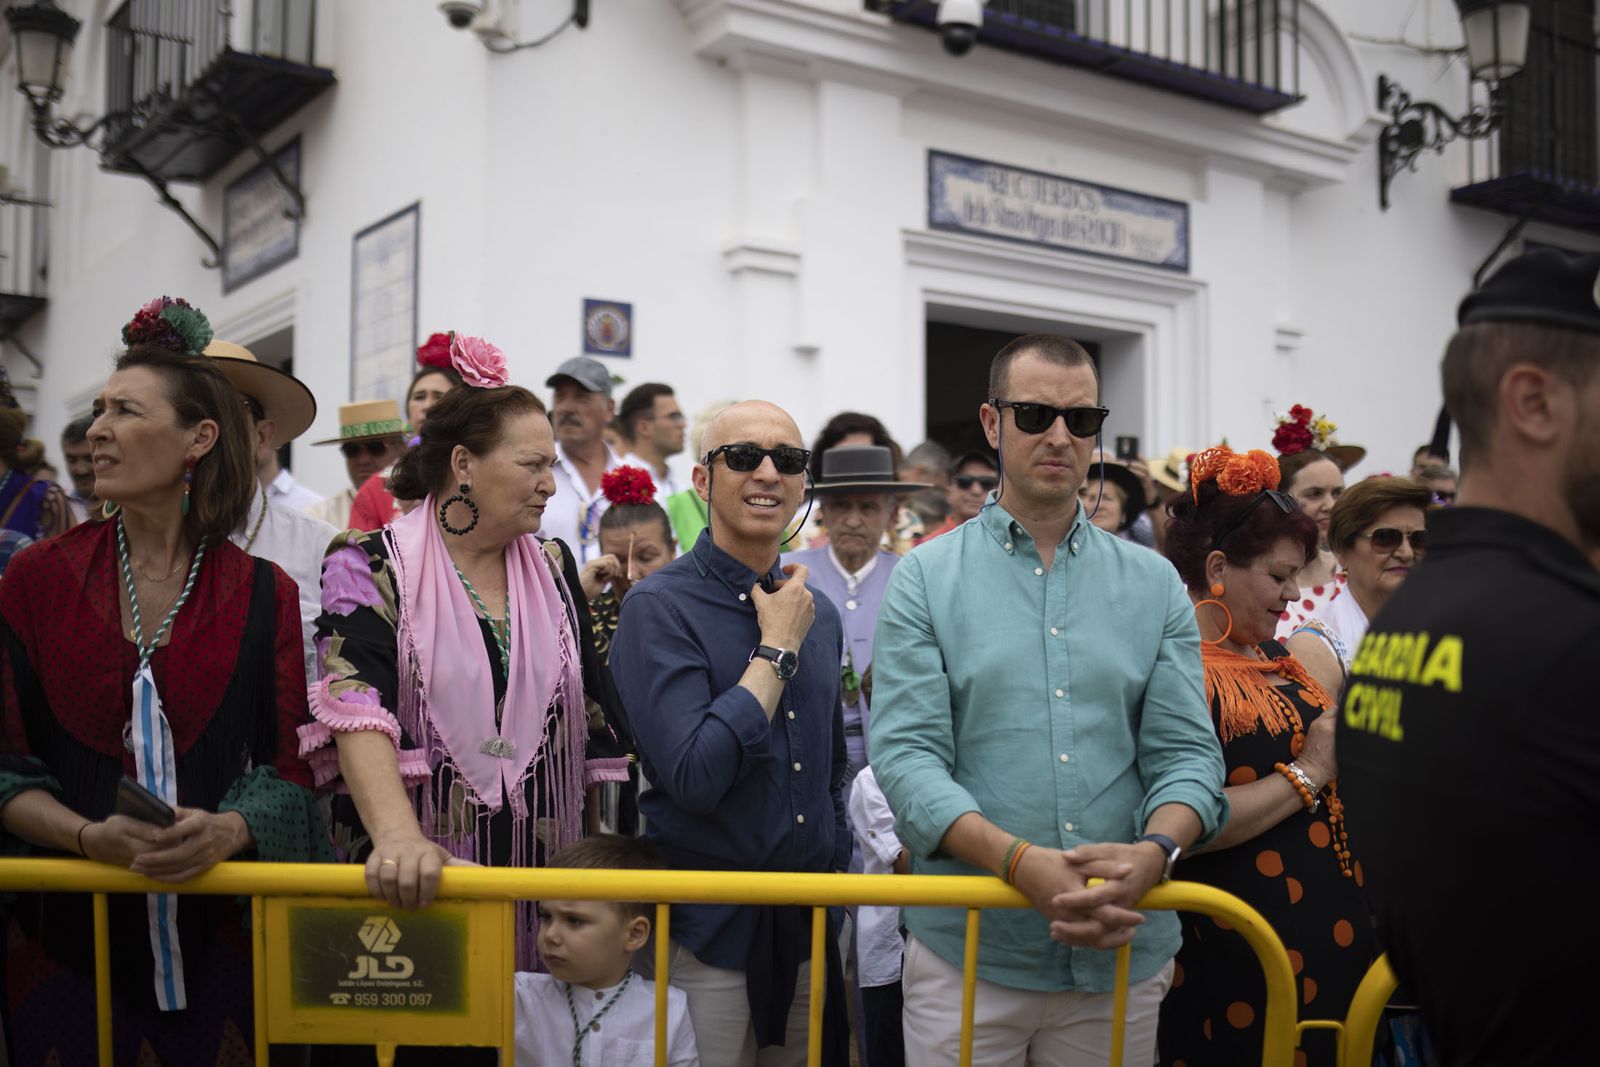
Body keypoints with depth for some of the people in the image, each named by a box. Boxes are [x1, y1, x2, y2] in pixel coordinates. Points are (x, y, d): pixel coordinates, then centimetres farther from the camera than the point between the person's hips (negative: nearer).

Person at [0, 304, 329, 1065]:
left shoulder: (264, 595, -1)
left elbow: (290, 771, -2)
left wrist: (227, 831, -21)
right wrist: (90, 838, -18)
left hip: (216, 937, 0)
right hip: (64, 932, 0)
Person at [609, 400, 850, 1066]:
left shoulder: (818, 614, 7)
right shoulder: (659, 607, -13)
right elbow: (695, 775, -25)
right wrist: (777, 648, -17)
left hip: (808, 924, 6)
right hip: (708, 929, -6)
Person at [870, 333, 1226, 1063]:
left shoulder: (1155, 585, 7)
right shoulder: (926, 580, 0)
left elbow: (1187, 752, 1)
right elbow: (907, 754, -10)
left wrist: (1154, 852, -20)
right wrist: (1019, 860, -24)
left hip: (1125, 948, 2)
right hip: (967, 949, -2)